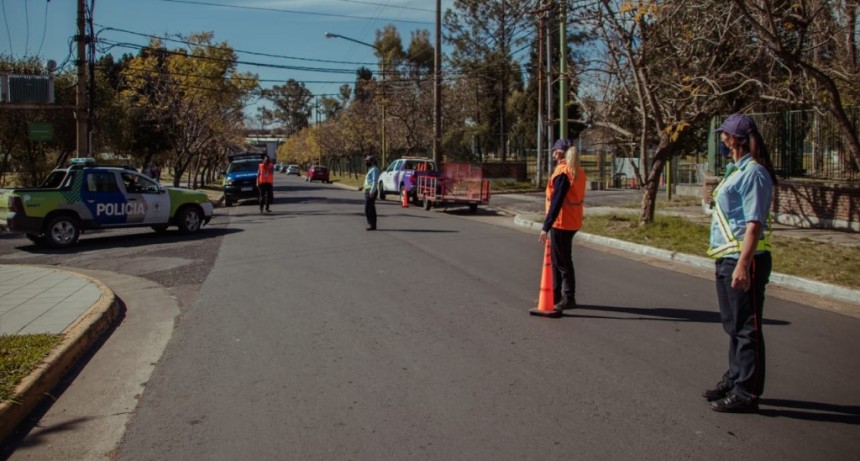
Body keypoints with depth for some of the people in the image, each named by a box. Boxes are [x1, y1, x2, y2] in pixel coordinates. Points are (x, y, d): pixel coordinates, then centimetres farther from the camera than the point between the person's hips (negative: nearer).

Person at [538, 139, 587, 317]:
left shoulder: (562, 173, -17)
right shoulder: (579, 171, 10)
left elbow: (556, 202, -22)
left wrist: (546, 227, -23)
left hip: (561, 222, -9)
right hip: (573, 221, 9)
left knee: (562, 261, -1)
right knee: (557, 259, 18)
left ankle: (568, 298, 4)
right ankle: (556, 295, 26)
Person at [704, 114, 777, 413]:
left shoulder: (753, 173, -16)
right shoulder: (737, 171, 15)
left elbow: (754, 223, -22)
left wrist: (743, 264, -26)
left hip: (743, 259, -10)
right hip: (727, 259, 10)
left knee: (746, 327, -3)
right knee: (733, 325, 19)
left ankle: (747, 393, 5)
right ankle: (734, 380, 32)